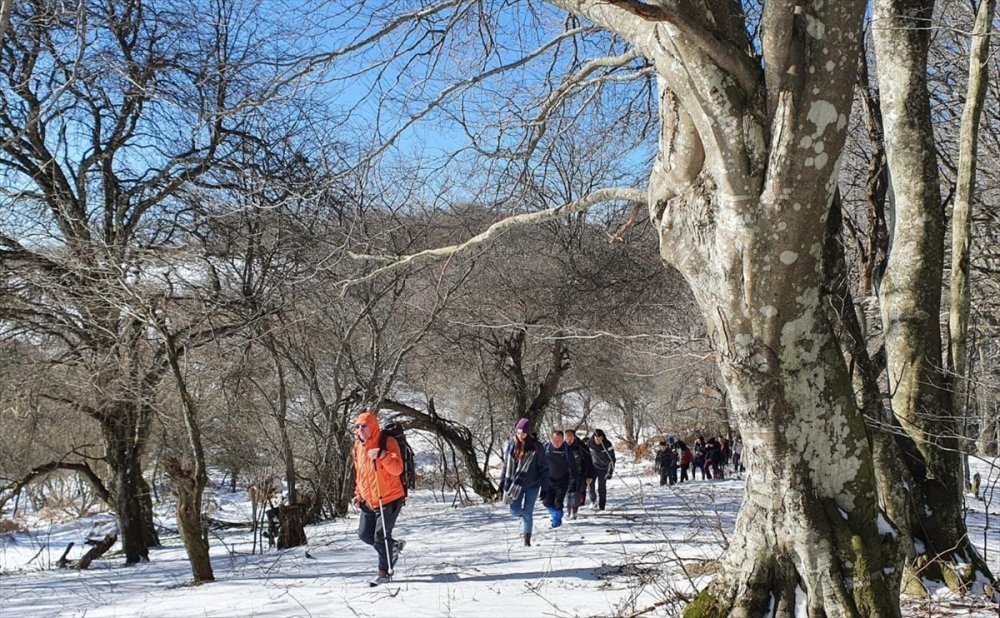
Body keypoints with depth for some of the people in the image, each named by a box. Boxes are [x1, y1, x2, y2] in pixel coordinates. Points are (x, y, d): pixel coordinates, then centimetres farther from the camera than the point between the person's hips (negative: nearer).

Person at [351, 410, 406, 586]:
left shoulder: (387, 442, -14)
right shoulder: (358, 447, 6)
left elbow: (397, 469, -24)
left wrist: (382, 455, -36)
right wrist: (358, 494, 18)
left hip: (390, 499, -7)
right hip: (368, 500, 7)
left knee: (381, 536, -8)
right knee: (364, 534, 10)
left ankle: (385, 572, 7)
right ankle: (393, 547, 33)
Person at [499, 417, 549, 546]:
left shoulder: (536, 447, -9)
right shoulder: (511, 445, 1)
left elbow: (544, 467, -4)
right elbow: (506, 464, 10)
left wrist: (545, 485, -6)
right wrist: (503, 481, 10)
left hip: (532, 484, -3)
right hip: (515, 483, 3)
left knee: (527, 513, -1)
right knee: (514, 510, -3)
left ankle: (527, 539, 11)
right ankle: (524, 516, 34)